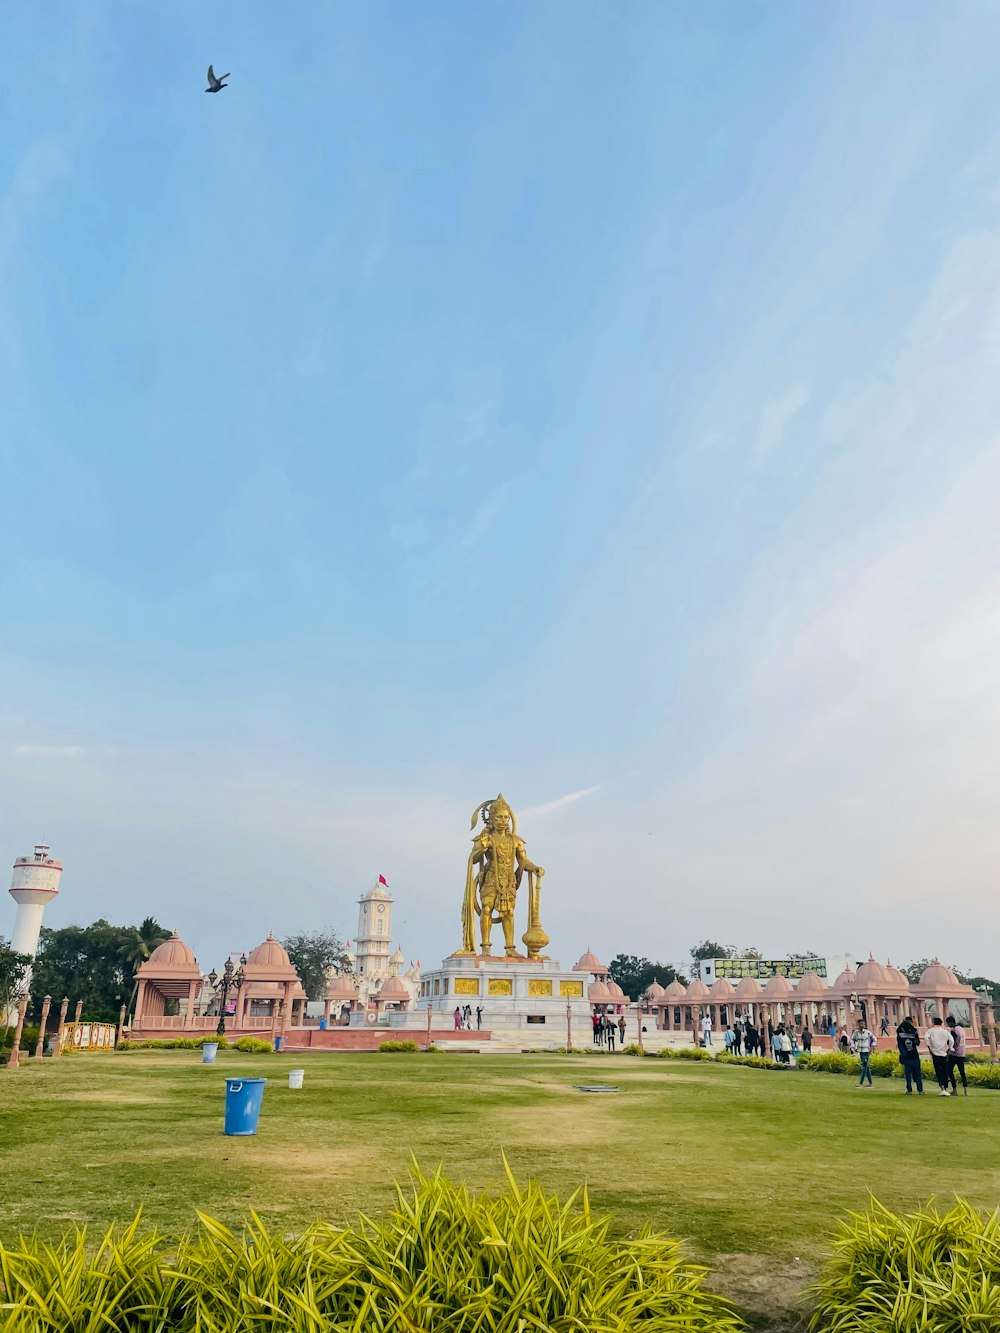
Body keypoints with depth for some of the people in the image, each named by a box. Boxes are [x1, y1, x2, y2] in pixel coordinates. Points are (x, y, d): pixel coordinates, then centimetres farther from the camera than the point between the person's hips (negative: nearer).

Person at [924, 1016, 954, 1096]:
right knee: (945, 1072, 12)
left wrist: (929, 1048, -7)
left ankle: (942, 1089, -16)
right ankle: (946, 1089, 15)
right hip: (944, 1054, 2)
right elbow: (952, 1041, -1)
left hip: (935, 1053, -2)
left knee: (938, 1072, -4)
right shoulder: (945, 1031, 11)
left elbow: (926, 1037, -14)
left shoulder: (930, 1030, 4)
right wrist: (948, 1049, 8)